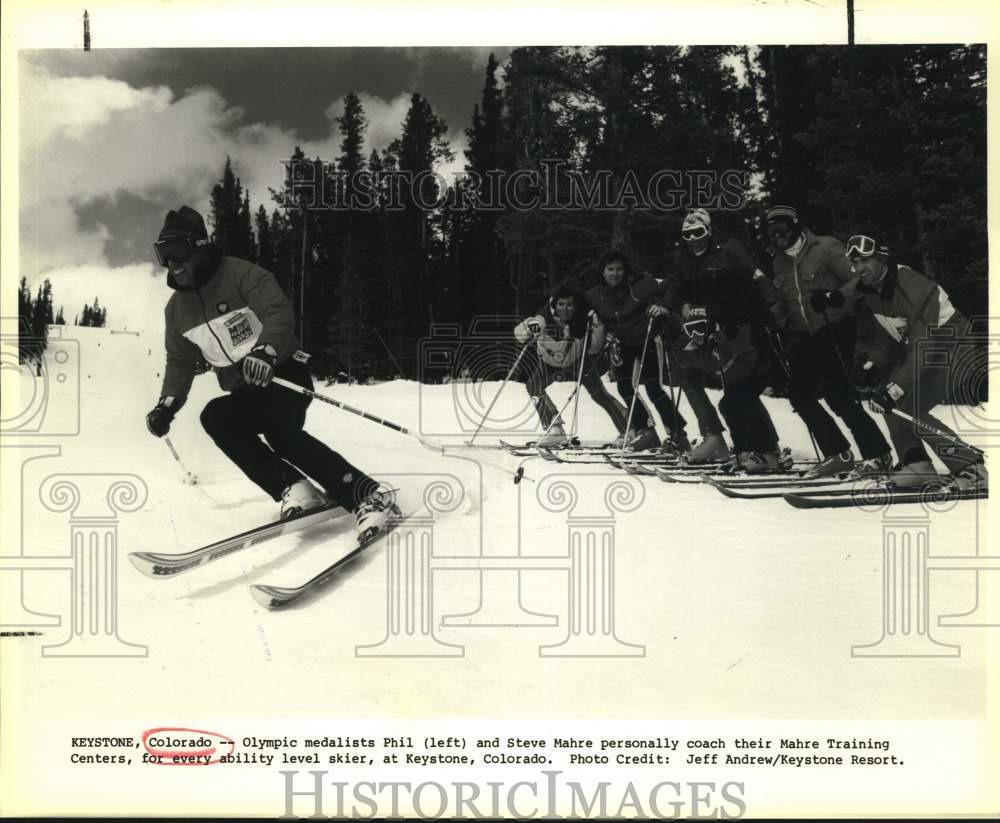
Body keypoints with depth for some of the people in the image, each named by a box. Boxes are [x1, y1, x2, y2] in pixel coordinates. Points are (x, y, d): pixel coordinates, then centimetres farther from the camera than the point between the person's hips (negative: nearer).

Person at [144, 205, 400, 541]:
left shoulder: (240, 275, -10)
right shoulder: (177, 308, 11)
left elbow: (279, 314, -24)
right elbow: (180, 363, 21)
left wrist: (266, 351, -43)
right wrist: (167, 405, 7)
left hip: (283, 373, -6)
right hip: (243, 394, 6)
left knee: (278, 429, -33)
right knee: (215, 417, -26)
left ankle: (368, 497, -32)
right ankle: (293, 489, -26)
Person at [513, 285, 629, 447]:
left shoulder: (583, 321, -29)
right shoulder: (544, 320, -33)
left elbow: (593, 349, -21)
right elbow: (519, 335, -29)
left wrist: (597, 328, -37)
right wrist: (528, 329, -51)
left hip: (578, 361, -1)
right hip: (548, 361, 1)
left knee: (599, 394, -7)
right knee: (532, 385, -20)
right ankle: (555, 430, -14)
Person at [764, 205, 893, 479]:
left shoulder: (825, 248, -8)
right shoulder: (779, 262, 13)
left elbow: (859, 279, -14)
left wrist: (836, 297, -31)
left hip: (835, 330, -7)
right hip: (804, 335, 8)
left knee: (837, 393, -16)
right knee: (799, 394, -1)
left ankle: (878, 454, -6)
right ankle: (838, 455, 8)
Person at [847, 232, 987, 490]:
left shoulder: (911, 286, -30)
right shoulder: (870, 289, -2)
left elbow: (925, 345, -36)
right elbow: (887, 330, 16)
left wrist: (894, 388, -40)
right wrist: (873, 364, 2)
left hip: (949, 343, -9)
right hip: (914, 346, 9)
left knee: (910, 409, -19)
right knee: (885, 399, 2)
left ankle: (973, 467, -14)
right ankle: (918, 465, 6)